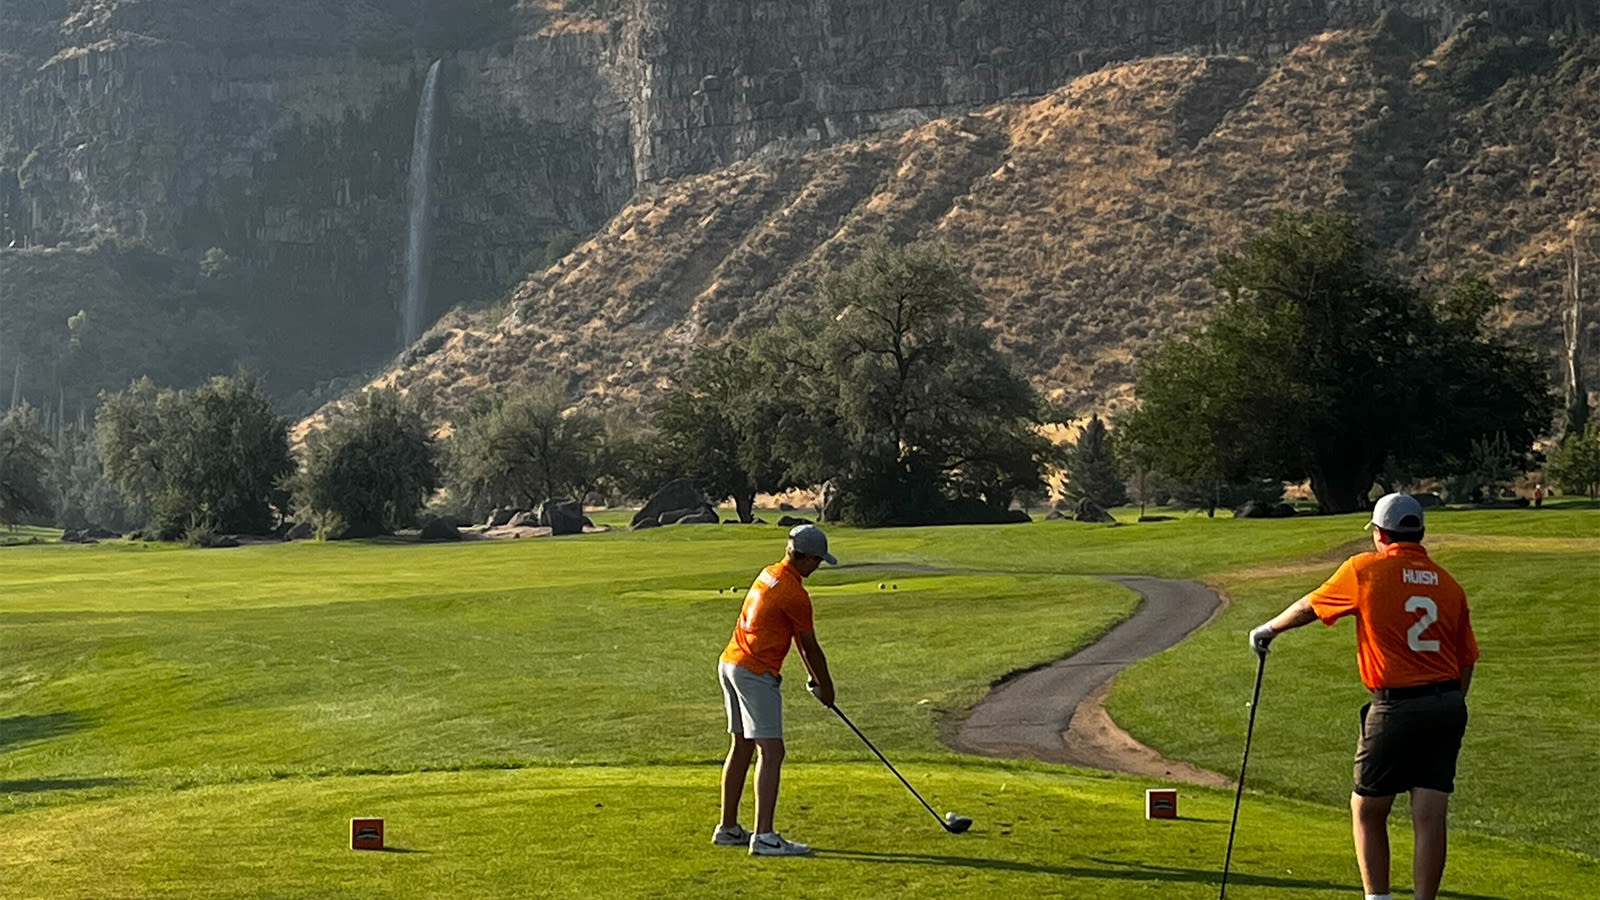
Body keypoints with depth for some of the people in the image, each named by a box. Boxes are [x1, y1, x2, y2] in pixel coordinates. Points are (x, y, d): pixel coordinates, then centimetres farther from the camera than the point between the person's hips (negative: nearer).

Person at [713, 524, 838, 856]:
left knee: (742, 747, 15)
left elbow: (799, 640, 17)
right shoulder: (794, 594, -16)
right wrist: (825, 686, 10)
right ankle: (764, 836, -17)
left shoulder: (770, 574, 12)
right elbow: (810, 646, -4)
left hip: (730, 663, 10)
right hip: (755, 674, -10)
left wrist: (814, 678, 20)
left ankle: (728, 828, 21)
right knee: (771, 752, -11)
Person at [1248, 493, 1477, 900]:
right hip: (1446, 706, 4)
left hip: (1395, 708, -4)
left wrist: (1268, 629, 30)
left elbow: (1308, 608, 12)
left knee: (1367, 811, 10)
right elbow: (1466, 661, 11)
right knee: (1430, 817, 2)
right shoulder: (1449, 585, 8)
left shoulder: (1365, 570, -2)